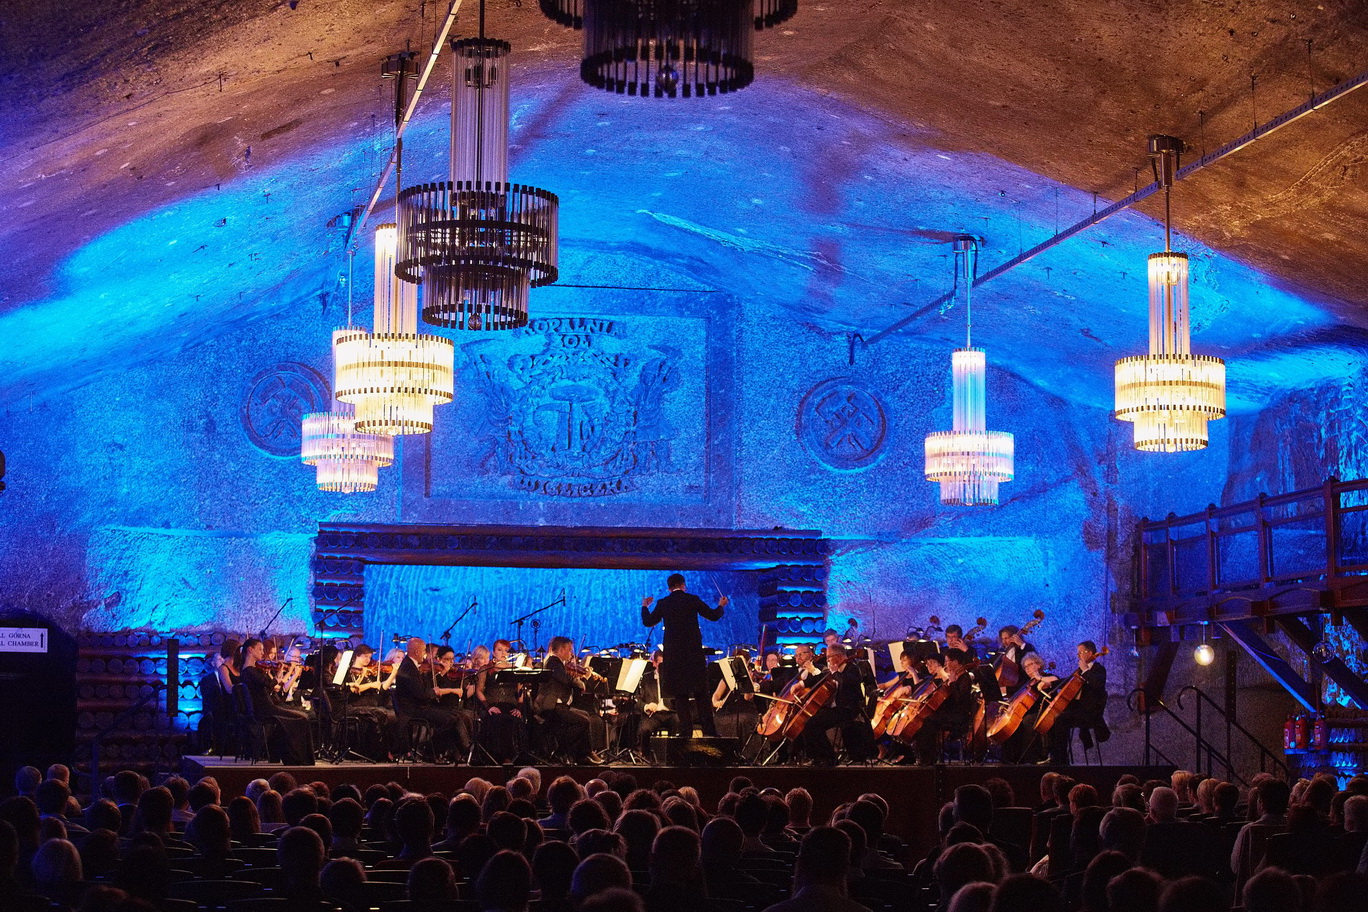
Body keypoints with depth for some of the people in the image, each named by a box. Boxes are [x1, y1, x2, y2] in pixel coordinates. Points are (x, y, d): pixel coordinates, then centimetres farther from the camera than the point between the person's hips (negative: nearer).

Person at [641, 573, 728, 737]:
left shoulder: (663, 604, 1)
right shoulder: (693, 600, -1)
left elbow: (648, 622, 10)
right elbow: (713, 616, 4)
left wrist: (645, 606, 28)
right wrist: (721, 605, 25)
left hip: (673, 654, 0)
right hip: (694, 652, 0)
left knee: (680, 694, 4)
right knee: (701, 693, 5)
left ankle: (687, 730, -2)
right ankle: (709, 730, -1)